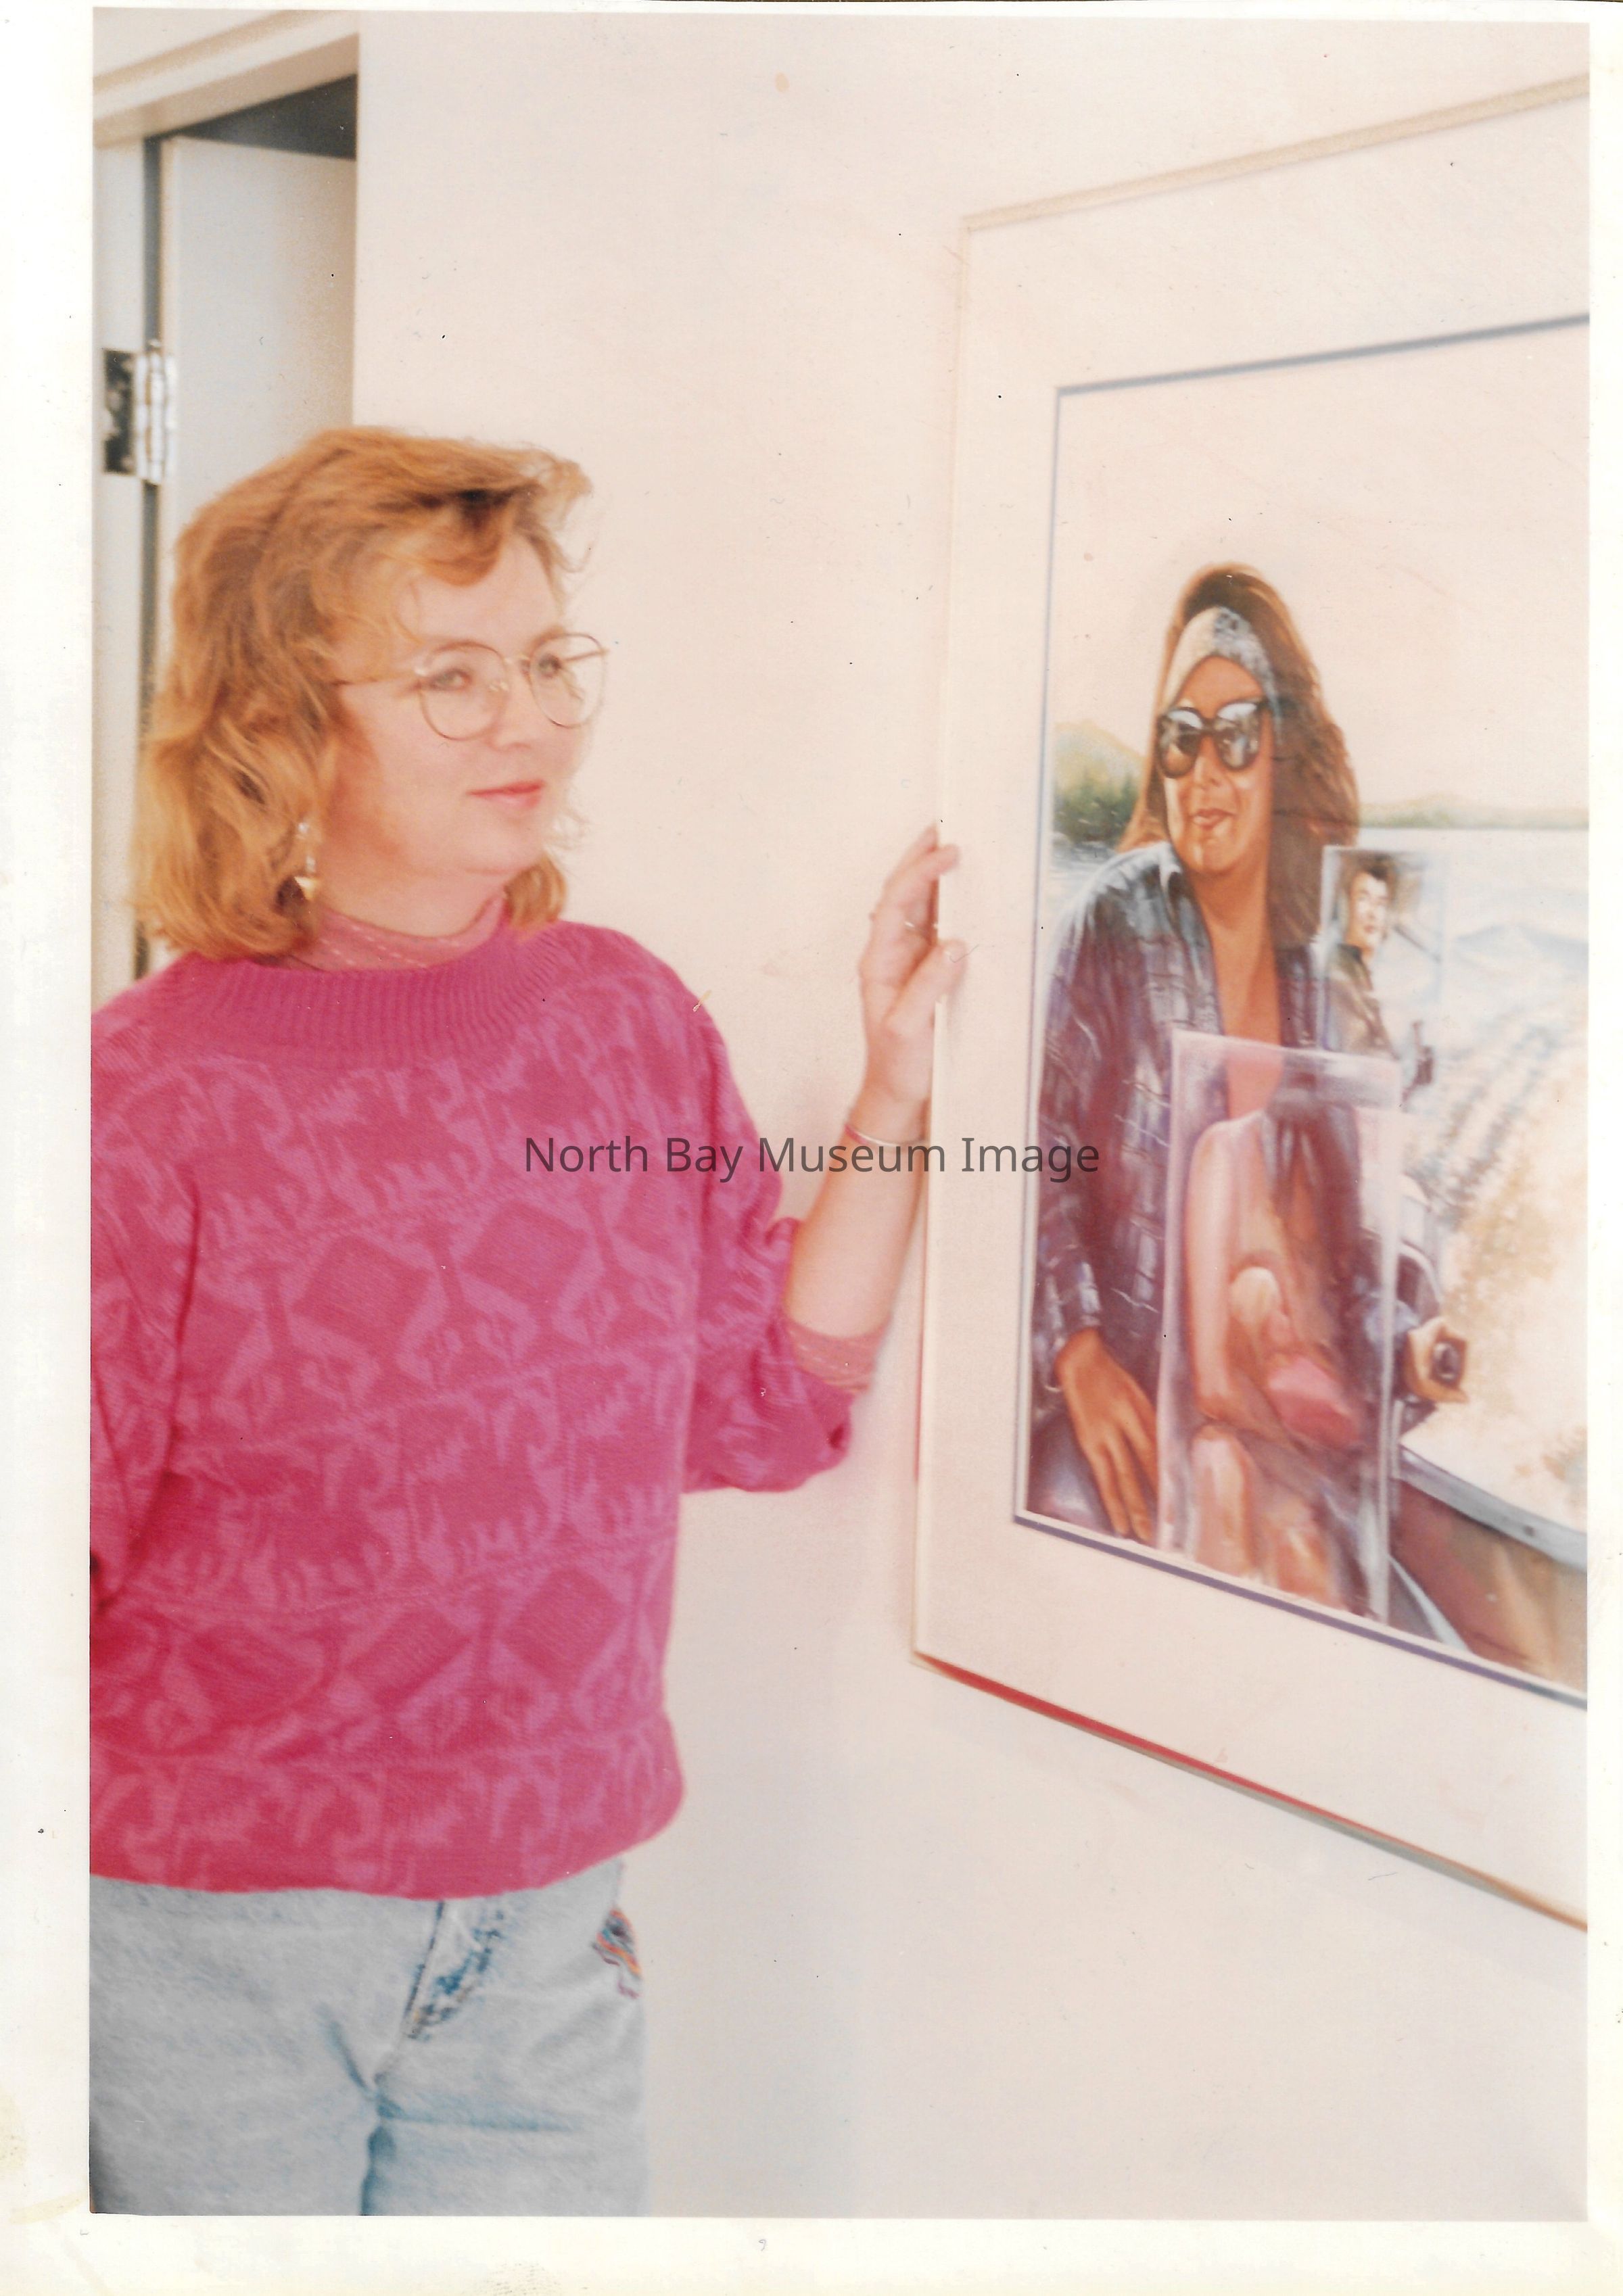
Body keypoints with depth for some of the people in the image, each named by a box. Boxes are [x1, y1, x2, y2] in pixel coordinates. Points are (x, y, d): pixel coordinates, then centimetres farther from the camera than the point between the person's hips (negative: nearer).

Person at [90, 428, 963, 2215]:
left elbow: (769, 1405, 5)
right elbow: (58, 1534, -6)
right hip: (207, 1932, -4)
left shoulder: (631, 1020, 2)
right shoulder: (156, 1083, -12)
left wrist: (898, 1087, 1)